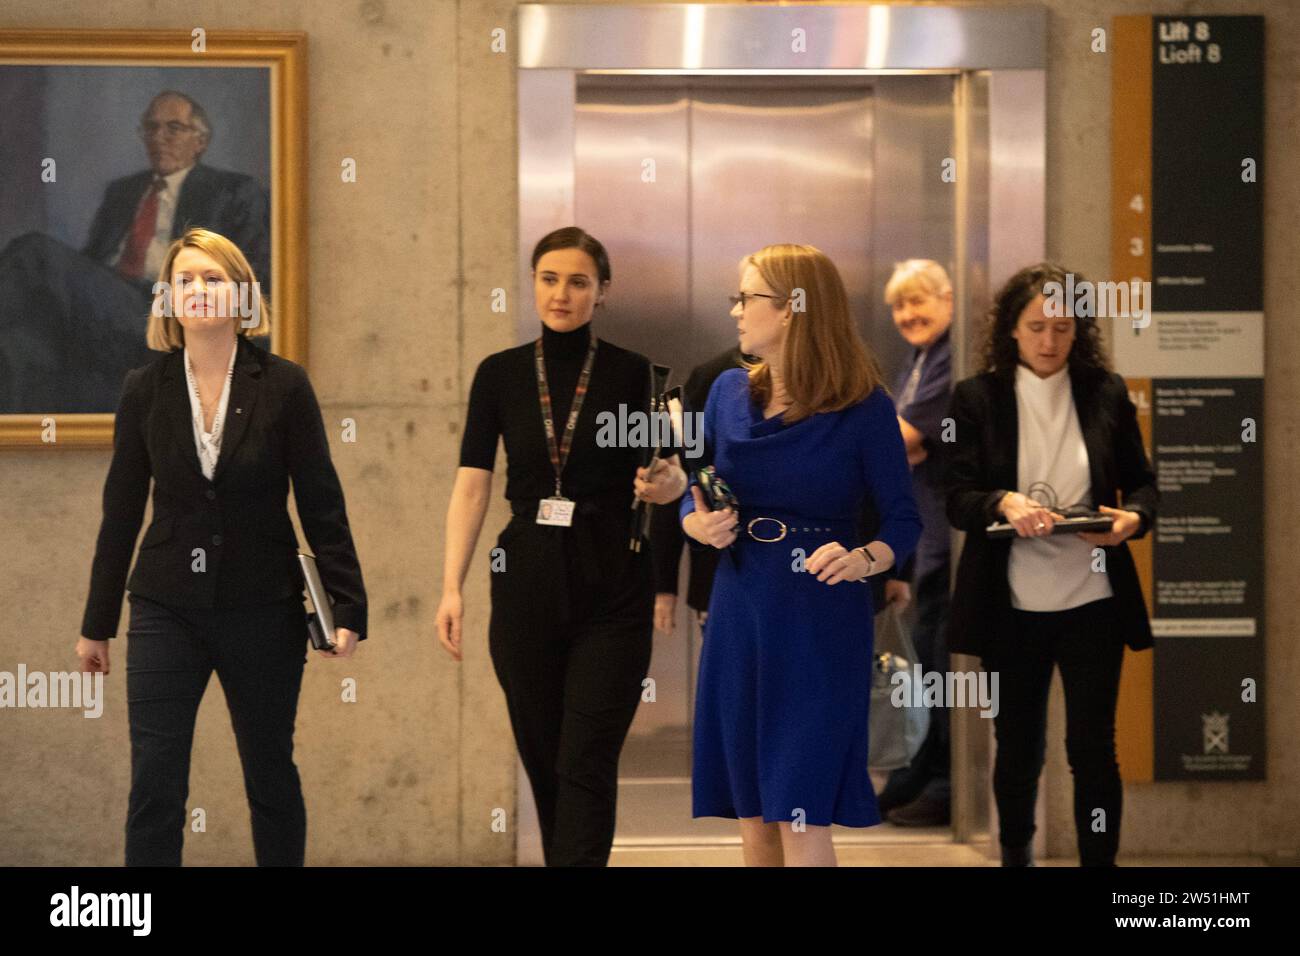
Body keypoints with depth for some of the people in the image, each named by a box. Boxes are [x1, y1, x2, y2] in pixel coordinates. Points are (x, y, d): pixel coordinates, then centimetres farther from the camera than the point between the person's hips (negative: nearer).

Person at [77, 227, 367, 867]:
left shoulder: (284, 387, -4)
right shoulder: (145, 390, 1)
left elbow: (322, 506, -3)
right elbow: (121, 511, 6)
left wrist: (347, 608, -7)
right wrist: (97, 623, 9)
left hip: (262, 610, -1)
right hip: (167, 611, 1)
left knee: (271, 776, 11)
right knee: (154, 785, -5)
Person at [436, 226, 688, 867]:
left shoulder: (631, 374, 1)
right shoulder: (500, 374, 5)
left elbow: (669, 472, 1)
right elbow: (471, 485, 1)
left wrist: (667, 482, -23)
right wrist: (452, 586, -8)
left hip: (611, 590, -2)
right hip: (526, 581, 2)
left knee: (586, 766, -9)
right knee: (542, 760, 10)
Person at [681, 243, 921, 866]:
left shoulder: (865, 409, -9)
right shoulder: (729, 392, 5)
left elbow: (903, 522, -6)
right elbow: (694, 497, 13)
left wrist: (862, 560, -27)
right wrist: (699, 524, -10)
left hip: (822, 625, -5)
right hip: (739, 618, 5)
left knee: (800, 818, -9)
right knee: (753, 818, 9)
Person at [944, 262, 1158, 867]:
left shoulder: (1107, 393, 3)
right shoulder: (977, 398, -1)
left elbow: (1142, 482, 8)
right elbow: (957, 500, -6)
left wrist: (1135, 516, -14)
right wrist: (1003, 503, -27)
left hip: (1093, 604, 0)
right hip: (1011, 606, 0)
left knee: (1092, 747, -1)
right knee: (1018, 746, 13)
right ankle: (1014, 855, 33)